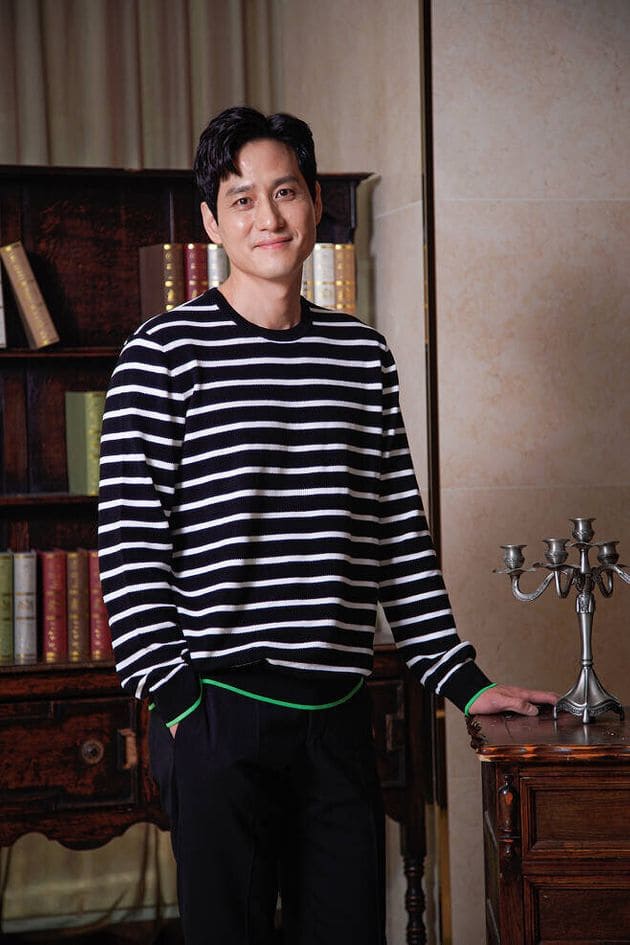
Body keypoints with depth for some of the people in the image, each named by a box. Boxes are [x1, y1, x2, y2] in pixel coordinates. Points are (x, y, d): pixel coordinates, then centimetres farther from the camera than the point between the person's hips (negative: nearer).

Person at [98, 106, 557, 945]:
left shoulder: (363, 354, 11)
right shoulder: (164, 352, -3)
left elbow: (402, 527, 13)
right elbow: (130, 537, -7)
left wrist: (459, 678, 10)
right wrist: (172, 692, -12)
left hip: (337, 709, 4)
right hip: (220, 709, -4)